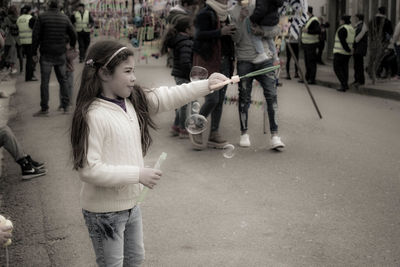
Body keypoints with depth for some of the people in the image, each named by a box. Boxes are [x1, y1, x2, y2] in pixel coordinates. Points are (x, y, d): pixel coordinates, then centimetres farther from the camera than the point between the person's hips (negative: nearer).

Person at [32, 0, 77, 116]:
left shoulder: (42, 17, -7)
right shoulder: (65, 18, 2)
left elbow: (35, 36, -9)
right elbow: (73, 35, 9)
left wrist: (34, 52, -1)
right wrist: (72, 47, 26)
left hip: (46, 55, -3)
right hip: (60, 54, 3)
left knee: (44, 82, 1)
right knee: (63, 80, 12)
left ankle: (44, 108, 1)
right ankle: (66, 106, 14)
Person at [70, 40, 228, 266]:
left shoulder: (132, 101, -1)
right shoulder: (93, 115, -24)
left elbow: (168, 97, 6)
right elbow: (89, 169, -27)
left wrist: (206, 85, -2)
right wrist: (138, 174, -25)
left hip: (131, 204, 8)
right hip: (105, 211, -8)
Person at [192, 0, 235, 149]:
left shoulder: (224, 15, 15)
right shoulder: (205, 14, -9)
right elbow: (199, 35, -22)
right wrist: (220, 32, -28)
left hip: (223, 62, 8)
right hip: (207, 62, -8)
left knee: (220, 100, 6)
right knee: (212, 99, -12)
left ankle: (214, 134, 13)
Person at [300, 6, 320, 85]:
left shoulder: (314, 20, -14)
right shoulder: (307, 19, 16)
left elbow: (318, 31, -24)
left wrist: (307, 31, -26)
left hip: (311, 44, -10)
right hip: (306, 44, 10)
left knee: (311, 62, -7)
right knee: (307, 62, 14)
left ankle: (312, 79, -4)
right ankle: (307, 77, 22)